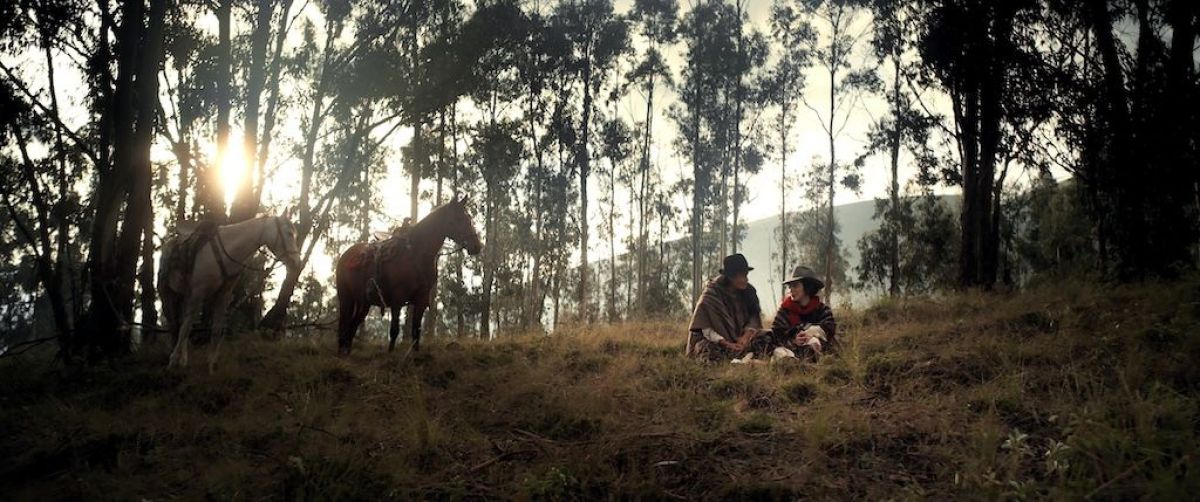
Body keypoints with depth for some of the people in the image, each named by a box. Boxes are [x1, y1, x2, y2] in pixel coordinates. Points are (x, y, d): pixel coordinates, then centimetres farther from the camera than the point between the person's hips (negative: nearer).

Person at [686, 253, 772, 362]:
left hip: (741, 337, 5)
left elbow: (754, 317, 1)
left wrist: (746, 336, -20)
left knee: (766, 338, -18)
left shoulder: (748, 291, 1)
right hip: (716, 340, -5)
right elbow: (705, 328, -15)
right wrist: (728, 344, -26)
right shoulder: (711, 295, -13)